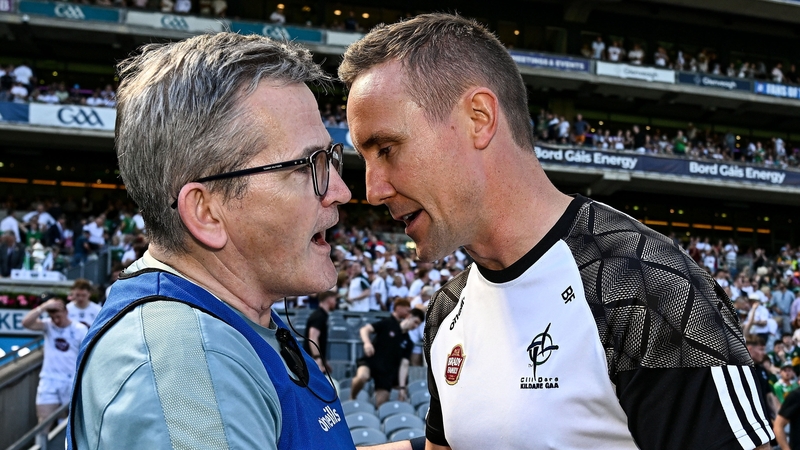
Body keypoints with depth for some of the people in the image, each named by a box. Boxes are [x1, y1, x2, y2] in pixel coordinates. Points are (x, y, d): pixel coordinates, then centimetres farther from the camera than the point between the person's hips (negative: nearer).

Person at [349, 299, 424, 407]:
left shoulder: (408, 343, 11)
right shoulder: (387, 324, 0)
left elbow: (404, 365, 6)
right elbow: (364, 329, -7)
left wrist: (401, 387, -3)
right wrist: (367, 343, -27)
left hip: (387, 372, 4)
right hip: (370, 361, -4)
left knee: (380, 405, -9)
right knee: (362, 377, -34)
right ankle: (351, 400, -10)